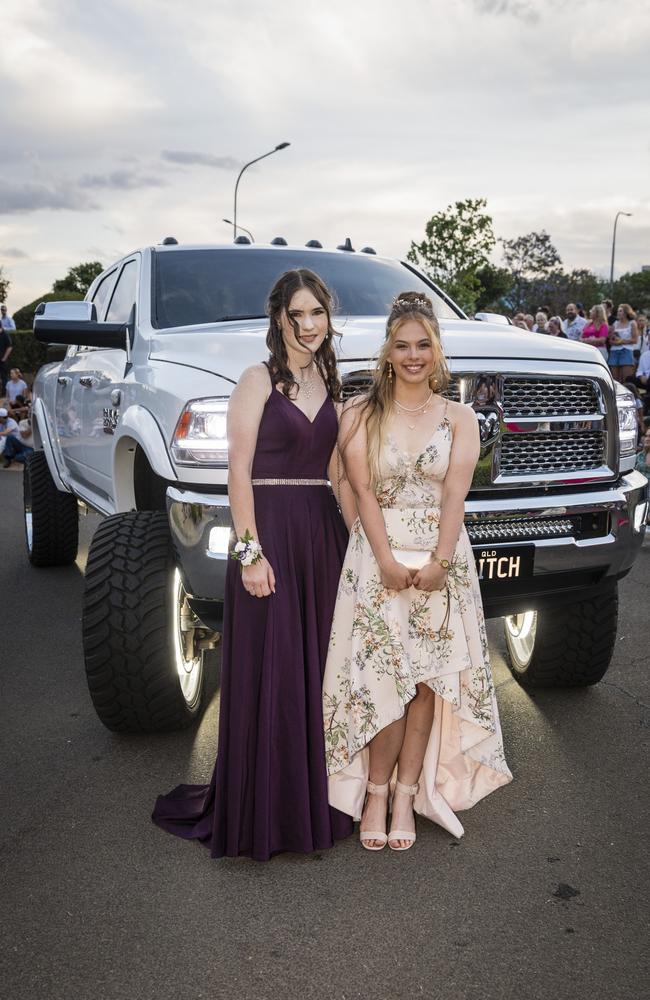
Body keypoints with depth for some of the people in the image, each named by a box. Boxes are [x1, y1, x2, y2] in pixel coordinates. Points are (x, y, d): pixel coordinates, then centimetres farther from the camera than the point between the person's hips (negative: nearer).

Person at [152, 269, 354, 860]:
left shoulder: (330, 385, 14)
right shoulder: (260, 381, -3)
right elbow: (239, 470, -10)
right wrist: (250, 550, -17)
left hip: (323, 533, 6)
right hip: (271, 530, -6)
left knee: (319, 669, 11)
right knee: (269, 672, -2)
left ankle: (315, 801, 25)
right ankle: (262, 812, 11)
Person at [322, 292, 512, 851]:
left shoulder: (460, 419, 7)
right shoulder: (361, 415, 5)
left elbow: (455, 494, -4)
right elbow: (363, 490, -4)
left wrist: (439, 562, -16)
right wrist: (386, 559, -15)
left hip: (442, 559, 1)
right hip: (377, 556, -1)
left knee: (427, 678, 2)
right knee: (383, 677, -5)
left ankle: (406, 795, 13)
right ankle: (376, 792, 10)